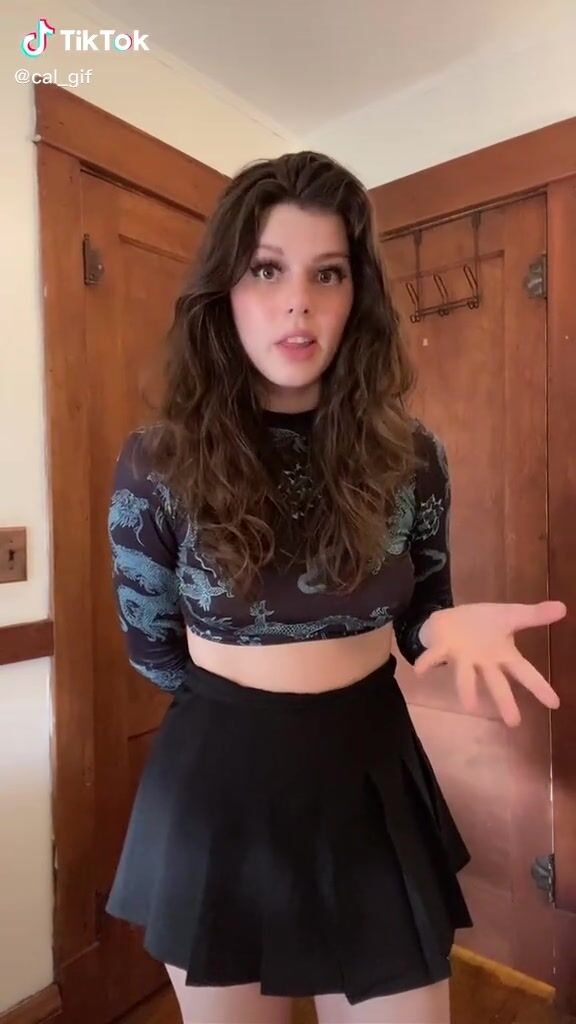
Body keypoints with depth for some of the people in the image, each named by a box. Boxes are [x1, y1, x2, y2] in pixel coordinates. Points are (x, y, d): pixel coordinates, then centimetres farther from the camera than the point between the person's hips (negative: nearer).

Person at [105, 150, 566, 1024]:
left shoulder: (411, 456, -8)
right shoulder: (156, 463, -12)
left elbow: (420, 614, 5)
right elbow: (154, 650, -1)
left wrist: (452, 627, -17)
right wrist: (245, 706, 7)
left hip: (371, 778, 1)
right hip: (218, 787, 0)